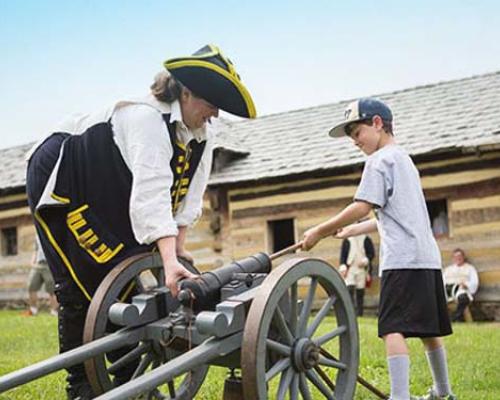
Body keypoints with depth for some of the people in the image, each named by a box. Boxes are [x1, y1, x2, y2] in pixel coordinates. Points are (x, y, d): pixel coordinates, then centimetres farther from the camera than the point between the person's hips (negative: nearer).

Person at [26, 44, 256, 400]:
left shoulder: (203, 134, -9)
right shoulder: (147, 119, -35)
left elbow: (188, 195, -5)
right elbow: (152, 194, -46)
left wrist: (178, 247, -12)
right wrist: (170, 261, -54)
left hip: (106, 201, 8)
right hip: (60, 184, -8)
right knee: (83, 288, -10)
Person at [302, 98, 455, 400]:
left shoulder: (380, 159, -4)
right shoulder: (405, 159, 24)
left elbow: (363, 207, -15)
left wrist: (320, 231, -8)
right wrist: (353, 230, 27)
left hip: (403, 259, -10)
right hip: (428, 257, 10)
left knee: (393, 328, -15)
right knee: (428, 328, 18)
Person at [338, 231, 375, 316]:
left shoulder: (366, 239, 8)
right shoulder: (347, 240, 10)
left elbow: (372, 253, 5)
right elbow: (343, 254, 7)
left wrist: (365, 260, -12)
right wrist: (343, 267, -6)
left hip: (362, 269, 0)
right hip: (350, 269, 0)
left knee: (360, 291, 1)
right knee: (349, 289, -15)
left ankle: (359, 313, 7)